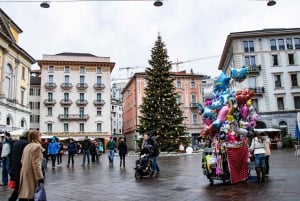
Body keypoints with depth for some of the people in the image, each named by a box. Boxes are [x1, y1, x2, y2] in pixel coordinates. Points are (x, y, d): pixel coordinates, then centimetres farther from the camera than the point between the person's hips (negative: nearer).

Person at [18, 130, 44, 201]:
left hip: (24, 173, 8)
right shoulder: (37, 146, -14)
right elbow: (36, 163, -20)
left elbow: (22, 161, 18)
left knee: (23, 194, 10)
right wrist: (40, 177, -19)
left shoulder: (27, 146, 14)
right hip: (32, 174, -8)